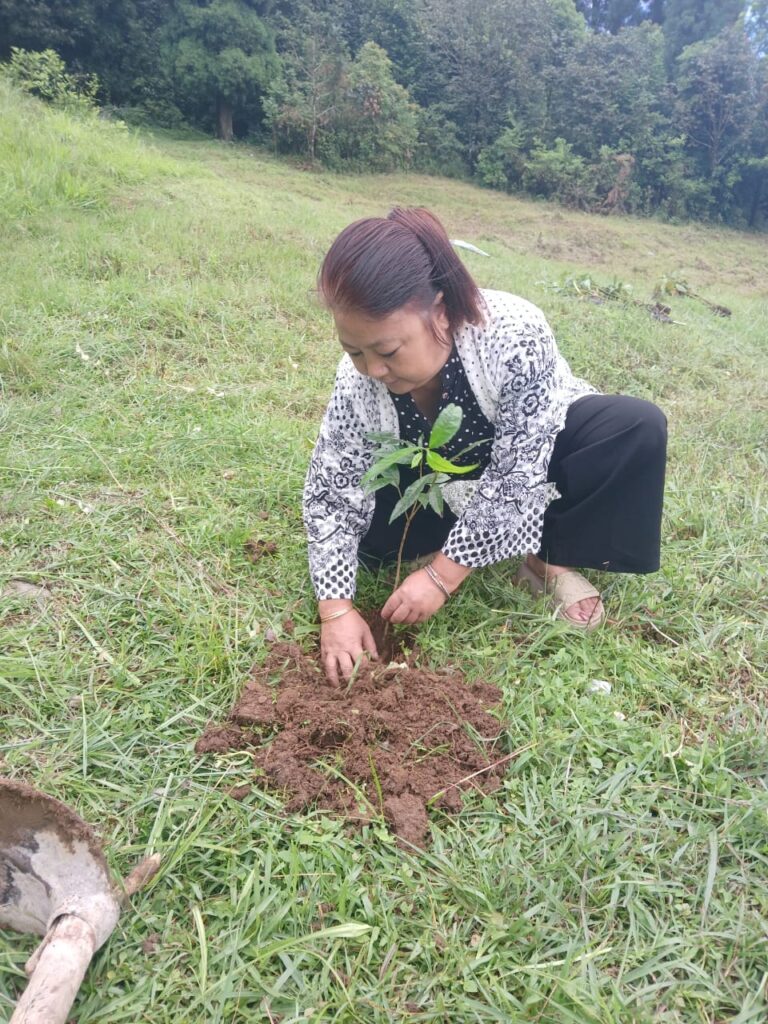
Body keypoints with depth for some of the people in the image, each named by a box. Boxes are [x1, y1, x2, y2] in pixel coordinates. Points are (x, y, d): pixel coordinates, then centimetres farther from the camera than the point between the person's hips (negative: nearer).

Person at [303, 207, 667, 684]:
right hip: (441, 479, 2)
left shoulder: (515, 334, -38)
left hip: (533, 453, -1)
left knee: (639, 427, -29)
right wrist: (337, 609, -28)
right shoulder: (358, 380, -28)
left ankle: (550, 558, -11)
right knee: (362, 514, -20)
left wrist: (442, 575, -34)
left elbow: (517, 479, -35)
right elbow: (332, 492, -21)